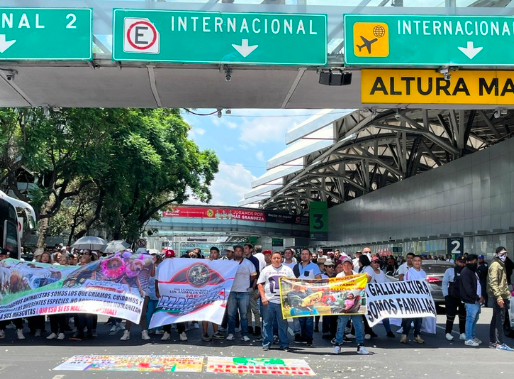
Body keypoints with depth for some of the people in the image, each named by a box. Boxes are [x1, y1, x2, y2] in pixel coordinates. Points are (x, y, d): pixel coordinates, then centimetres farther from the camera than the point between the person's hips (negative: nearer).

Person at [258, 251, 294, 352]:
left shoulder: (287, 270, 8)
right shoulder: (266, 270, 8)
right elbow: (260, 284, 7)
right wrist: (263, 297, -4)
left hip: (283, 301, 0)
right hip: (269, 301, 0)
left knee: (283, 324, 3)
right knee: (267, 323, 4)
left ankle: (284, 344, 10)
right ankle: (266, 344, 12)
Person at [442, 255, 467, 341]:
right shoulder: (450, 271, 0)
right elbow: (444, 283, 0)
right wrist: (446, 295, -6)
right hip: (452, 297, -3)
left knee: (463, 316, 9)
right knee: (451, 315, -2)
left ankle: (462, 333, 18)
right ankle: (448, 333, 5)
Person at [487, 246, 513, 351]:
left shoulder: (501, 264, 19)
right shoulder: (495, 265, -12)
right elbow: (493, 282, -20)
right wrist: (498, 296, -25)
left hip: (502, 296, 10)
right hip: (499, 296, -10)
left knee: (496, 319, 13)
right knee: (500, 320, -9)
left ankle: (492, 341, 19)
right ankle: (499, 343, -7)